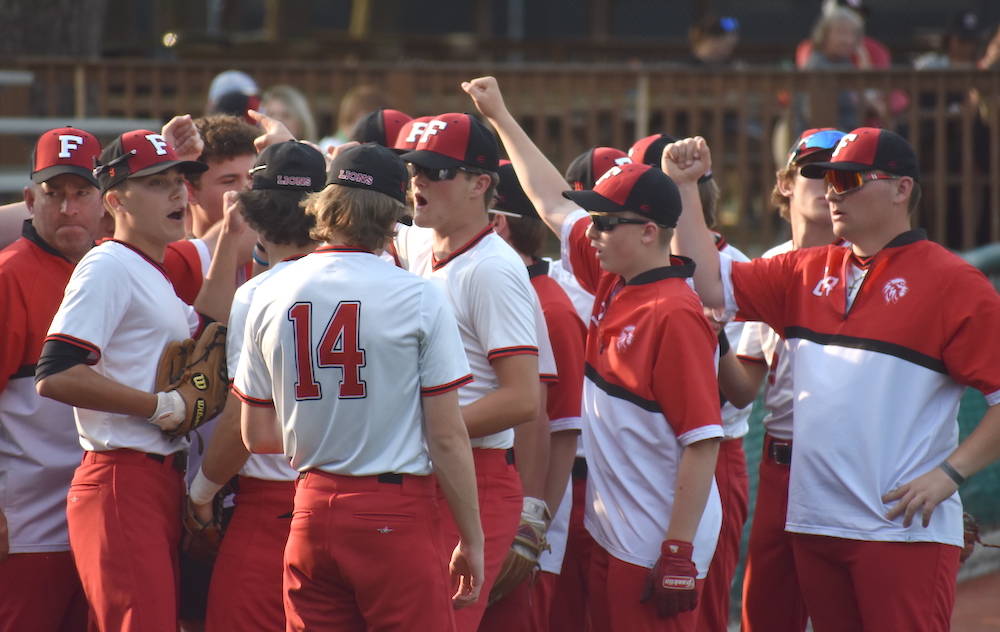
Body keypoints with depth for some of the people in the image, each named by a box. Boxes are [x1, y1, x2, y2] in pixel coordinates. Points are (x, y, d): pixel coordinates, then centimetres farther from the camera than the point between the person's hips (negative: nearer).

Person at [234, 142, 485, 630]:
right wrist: (472, 539, 2)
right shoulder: (417, 297, -8)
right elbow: (447, 437, -8)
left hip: (311, 515, 5)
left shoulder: (271, 296, 4)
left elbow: (257, 435, 10)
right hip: (396, 513, -5)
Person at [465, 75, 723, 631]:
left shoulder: (675, 314, -17)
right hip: (611, 537, 9)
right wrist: (500, 116, 29)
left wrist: (678, 552, -22)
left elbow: (702, 440, -20)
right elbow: (553, 203, 23)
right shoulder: (612, 283, 8)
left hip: (657, 546, -9)